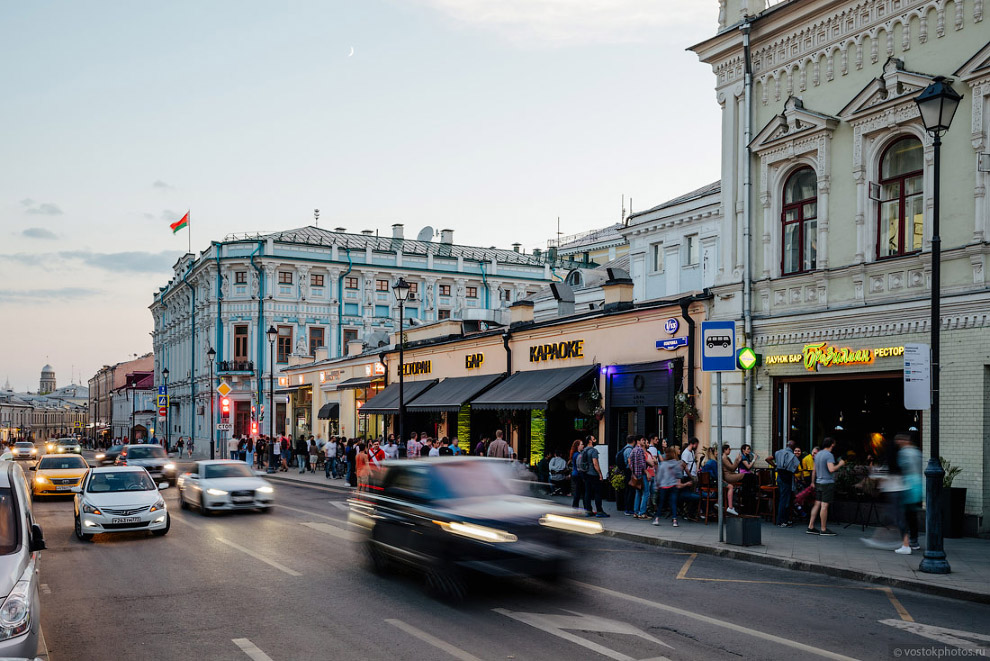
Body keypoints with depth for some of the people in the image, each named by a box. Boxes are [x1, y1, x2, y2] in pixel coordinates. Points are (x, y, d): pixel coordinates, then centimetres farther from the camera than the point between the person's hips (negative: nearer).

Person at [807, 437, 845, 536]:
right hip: (827, 483, -8)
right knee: (824, 505, -5)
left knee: (817, 504, 9)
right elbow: (831, 469, -24)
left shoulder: (818, 454, 13)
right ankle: (823, 529, -2)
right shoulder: (829, 455, -13)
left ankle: (811, 527, 8)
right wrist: (840, 464, -9)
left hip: (818, 482, 8)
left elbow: (814, 471, 19)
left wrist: (813, 482, 26)